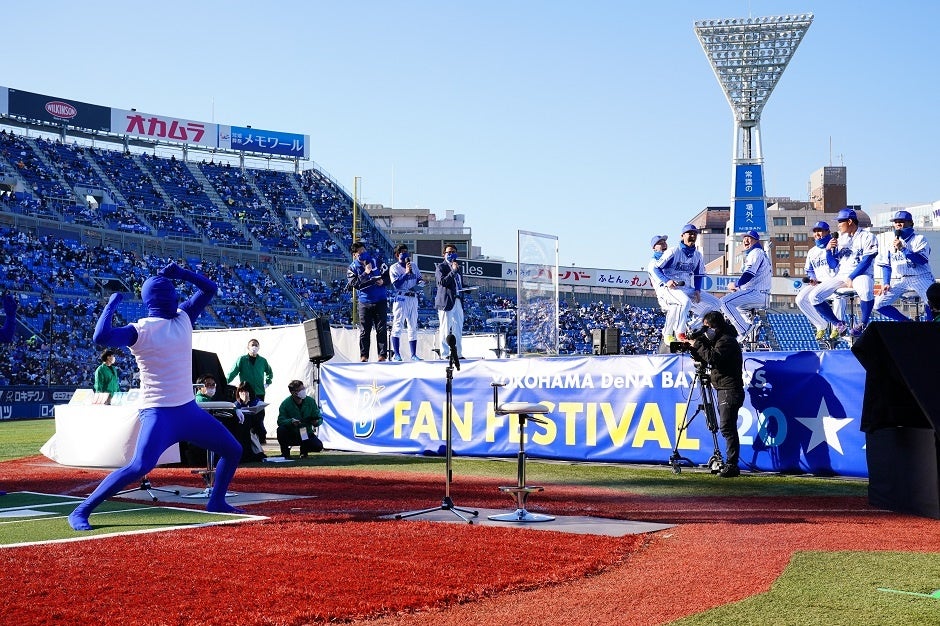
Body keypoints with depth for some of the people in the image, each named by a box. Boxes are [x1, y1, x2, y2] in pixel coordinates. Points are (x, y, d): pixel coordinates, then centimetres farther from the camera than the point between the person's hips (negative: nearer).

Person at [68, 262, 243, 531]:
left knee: (233, 450, 13)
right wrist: (111, 305, -15)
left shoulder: (183, 318, 9)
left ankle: (216, 502, 30)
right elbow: (101, 337, -28)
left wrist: (180, 273, -1)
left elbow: (209, 289, 13)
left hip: (189, 409, 8)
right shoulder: (140, 330, -12)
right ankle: (81, 511, -15)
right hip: (158, 413, -7)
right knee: (139, 467, -24)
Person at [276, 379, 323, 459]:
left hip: (307, 434, 2)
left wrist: (316, 422, -27)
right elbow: (280, 421, -22)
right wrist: (291, 421, -40)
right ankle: (285, 452, -4)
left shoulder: (311, 401, -6)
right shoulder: (286, 403, -13)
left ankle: (304, 449, 14)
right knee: (281, 430, -33)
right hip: (291, 435, -1)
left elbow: (319, 418, -4)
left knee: (318, 446, -24)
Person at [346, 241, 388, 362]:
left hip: (380, 301, 1)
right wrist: (365, 273, -19)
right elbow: (354, 284, -11)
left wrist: (383, 281, -10)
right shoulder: (352, 268, 3)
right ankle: (364, 355, 5)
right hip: (365, 302, -1)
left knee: (381, 329, -2)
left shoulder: (376, 262, 8)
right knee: (364, 330, -1)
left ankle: (382, 355, 0)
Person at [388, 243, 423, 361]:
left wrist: (420, 282, -6)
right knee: (398, 326, -11)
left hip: (413, 298, 6)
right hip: (401, 298, -6)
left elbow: (419, 279, 17)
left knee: (413, 327, 7)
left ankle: (414, 355, 10)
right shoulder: (394, 268, 0)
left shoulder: (413, 266, 17)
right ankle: (396, 354, -12)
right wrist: (406, 273, -15)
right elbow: (396, 284, -11)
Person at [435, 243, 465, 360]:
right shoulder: (440, 267, 1)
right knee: (445, 329, -5)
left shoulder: (458, 267, 23)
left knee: (458, 329, 7)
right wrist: (453, 271, -18)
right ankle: (445, 354, -2)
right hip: (446, 301, -7)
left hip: (458, 301, 7)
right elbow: (442, 282, -14)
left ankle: (458, 353, 11)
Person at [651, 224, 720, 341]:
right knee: (686, 301, -39)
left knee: (715, 303, 0)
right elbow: (656, 269, -7)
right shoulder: (673, 252, -7)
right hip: (671, 288, -7)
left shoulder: (697, 255, 11)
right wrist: (667, 281, -23)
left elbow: (698, 275, 20)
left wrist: (697, 290, 2)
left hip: (688, 288, 7)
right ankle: (680, 334, -25)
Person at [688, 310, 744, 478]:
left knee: (727, 427, -13)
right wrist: (694, 350, 4)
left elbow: (713, 358, -27)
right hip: (723, 390, 10)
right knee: (727, 428, 10)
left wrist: (698, 345, -17)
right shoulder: (718, 340, 18)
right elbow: (706, 360, 20)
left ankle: (731, 465, -14)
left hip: (730, 390, -10)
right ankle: (730, 464, 12)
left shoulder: (726, 340, -13)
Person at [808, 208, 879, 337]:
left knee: (866, 291, -42)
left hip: (861, 274, -6)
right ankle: (838, 324, -1)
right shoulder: (840, 238, 16)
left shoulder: (867, 237, -2)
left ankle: (864, 324, -18)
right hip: (841, 276, 6)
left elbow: (866, 261, -12)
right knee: (814, 297, -12)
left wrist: (851, 278, -19)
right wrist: (829, 250, -4)